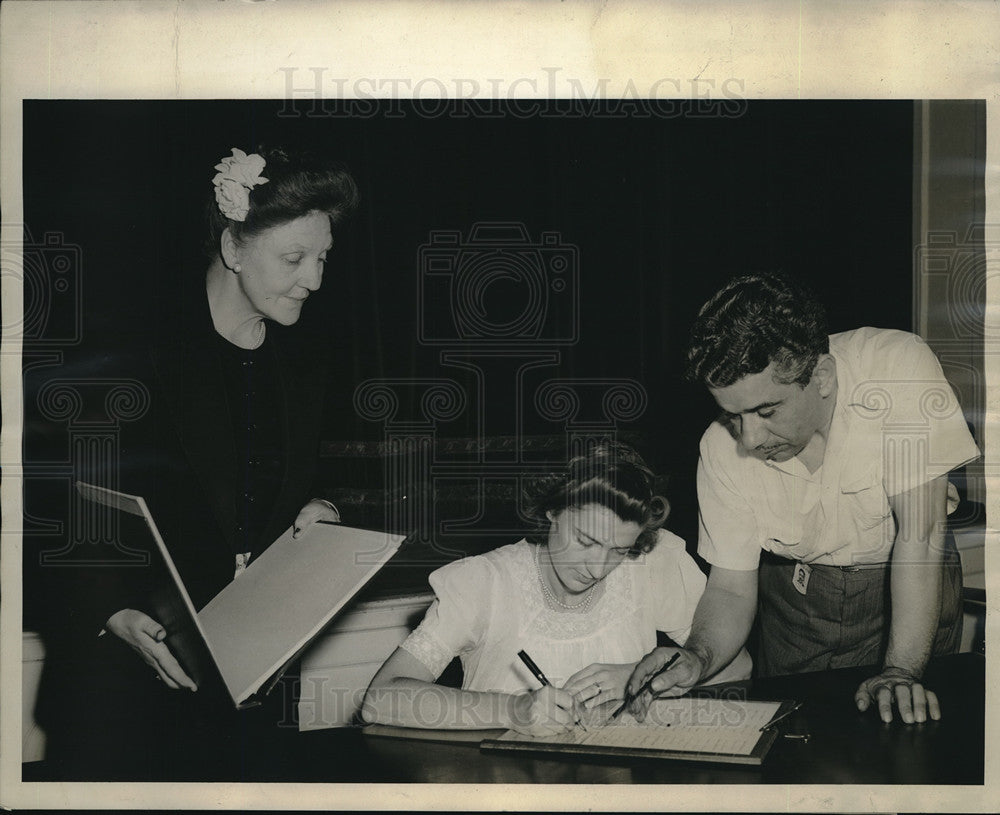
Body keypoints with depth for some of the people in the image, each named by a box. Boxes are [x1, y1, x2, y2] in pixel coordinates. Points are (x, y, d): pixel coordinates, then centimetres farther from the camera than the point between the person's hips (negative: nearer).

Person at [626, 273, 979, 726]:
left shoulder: (898, 366, -28)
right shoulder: (723, 448, -18)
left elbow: (919, 533, -28)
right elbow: (731, 589, -11)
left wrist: (900, 672, -33)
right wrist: (697, 658, -31)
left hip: (903, 581, -2)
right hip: (796, 588, 2)